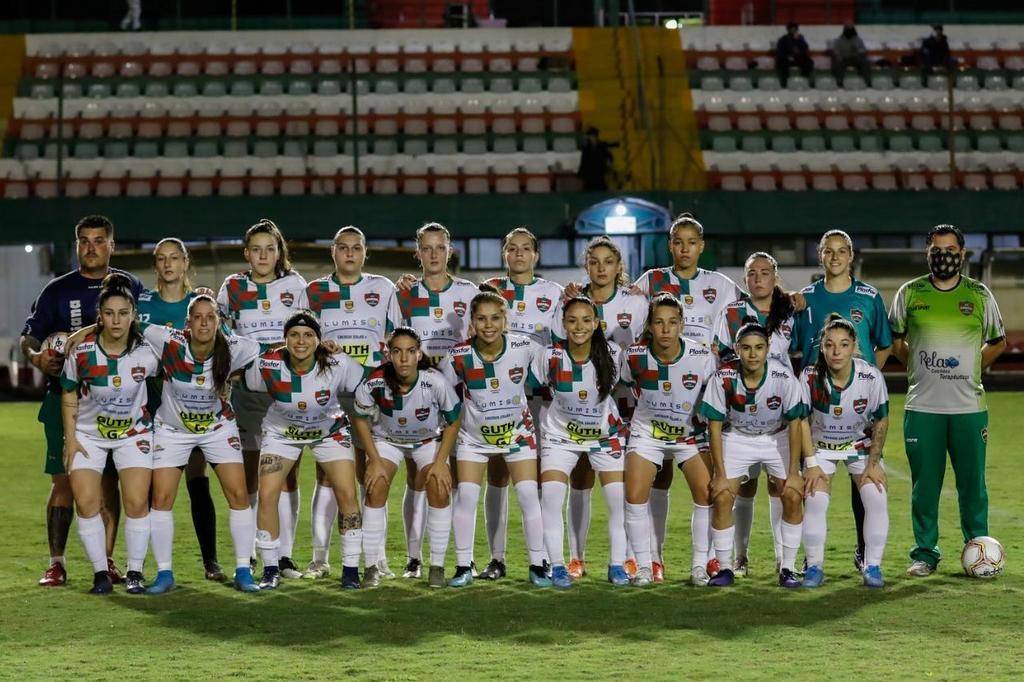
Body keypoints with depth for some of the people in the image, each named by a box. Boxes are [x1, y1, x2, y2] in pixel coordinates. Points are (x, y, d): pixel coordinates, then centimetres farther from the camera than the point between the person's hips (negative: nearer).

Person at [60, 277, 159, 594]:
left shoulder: (146, 351, -16)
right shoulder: (82, 351, -17)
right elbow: (69, 394, -3)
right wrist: (70, 438, -4)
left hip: (134, 433, 0)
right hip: (88, 434, 0)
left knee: (137, 502, -9)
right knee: (86, 502, -9)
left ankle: (135, 572, 5)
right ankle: (100, 573, 4)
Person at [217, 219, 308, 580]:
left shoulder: (295, 285, 6)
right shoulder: (233, 287, 6)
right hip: (245, 386, 0)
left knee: (287, 475, -2)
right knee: (247, 476, 1)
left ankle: (285, 556, 3)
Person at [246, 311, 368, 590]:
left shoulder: (337, 364, -28)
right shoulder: (267, 365, -27)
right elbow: (242, 388, -7)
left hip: (329, 431, 0)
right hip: (281, 432, 0)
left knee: (347, 494, -12)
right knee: (267, 495, -12)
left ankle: (350, 568, 3)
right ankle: (271, 569, 4)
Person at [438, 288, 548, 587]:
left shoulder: (525, 348, -20)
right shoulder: (459, 355, -20)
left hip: (518, 431, 0)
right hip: (474, 435, 0)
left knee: (528, 495, -5)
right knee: (466, 495, -7)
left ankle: (538, 566, 5)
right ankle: (463, 567, 5)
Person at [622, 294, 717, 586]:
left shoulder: (702, 356, -19)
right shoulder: (635, 356, -17)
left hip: (691, 433, 0)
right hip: (647, 432, 0)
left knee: (706, 493, -13)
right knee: (635, 496, -13)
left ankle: (700, 565, 1)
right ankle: (644, 565, 3)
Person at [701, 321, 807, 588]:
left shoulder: (783, 376, -25)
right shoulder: (723, 378, -25)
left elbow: (794, 424, -15)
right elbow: (715, 426, -15)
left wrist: (793, 473, -15)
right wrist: (720, 474, -15)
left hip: (777, 438, 0)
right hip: (737, 438, 0)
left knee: (793, 496, -13)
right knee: (721, 498, -12)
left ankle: (787, 568, 0)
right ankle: (725, 568, 2)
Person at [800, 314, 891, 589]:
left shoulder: (872, 376, -23)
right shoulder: (810, 377, -23)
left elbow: (881, 422, -9)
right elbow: (802, 420, -10)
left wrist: (873, 463, -8)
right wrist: (811, 463, -12)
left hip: (862, 444, 0)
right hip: (821, 445, 0)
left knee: (876, 499, -14)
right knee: (815, 500, -15)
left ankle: (873, 567, -2)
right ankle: (814, 566, -2)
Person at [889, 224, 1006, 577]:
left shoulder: (979, 295, 6)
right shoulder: (910, 293, 5)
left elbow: (998, 341, 17)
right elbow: (894, 339, 17)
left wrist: (971, 367, 8)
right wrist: (917, 364, 8)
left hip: (969, 406, 0)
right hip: (922, 406, 0)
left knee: (972, 483, 2)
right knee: (924, 484, 2)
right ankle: (925, 554, 11)